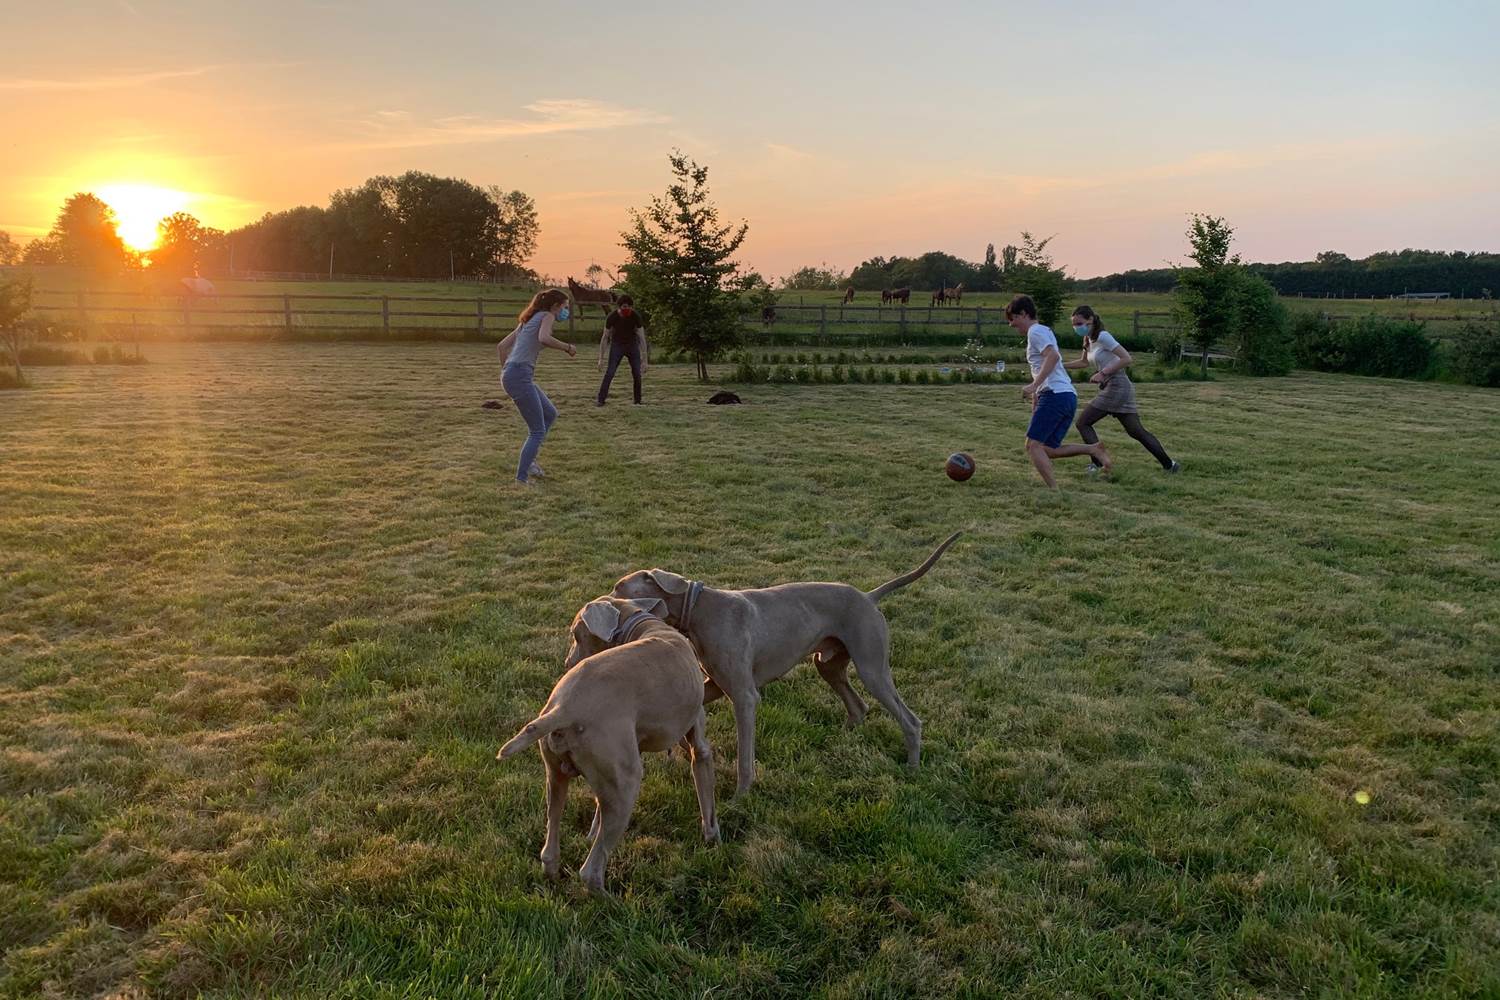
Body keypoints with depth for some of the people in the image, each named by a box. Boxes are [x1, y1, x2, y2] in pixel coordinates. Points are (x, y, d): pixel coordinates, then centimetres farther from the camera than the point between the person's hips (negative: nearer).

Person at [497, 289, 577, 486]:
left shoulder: (529, 319, 23)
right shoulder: (547, 316, -1)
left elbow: (503, 345, 23)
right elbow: (544, 338, -24)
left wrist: (505, 372, 26)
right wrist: (568, 347, -10)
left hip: (510, 375, 9)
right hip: (520, 375, -9)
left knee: (550, 414, 23)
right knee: (538, 430, -2)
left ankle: (528, 459, 22)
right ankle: (521, 478, 0)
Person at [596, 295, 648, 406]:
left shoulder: (636, 316, -21)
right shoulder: (612, 317, -21)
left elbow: (642, 338, -19)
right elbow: (605, 337, -13)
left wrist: (645, 360, -21)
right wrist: (601, 358, -13)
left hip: (632, 344, 1)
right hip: (617, 345, -1)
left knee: (637, 373, -7)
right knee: (610, 373, -13)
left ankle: (638, 401, 5)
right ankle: (600, 400, -10)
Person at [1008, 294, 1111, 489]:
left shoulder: (1035, 331, -3)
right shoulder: (1045, 331, 27)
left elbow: (1053, 356, -21)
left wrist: (1034, 385, -26)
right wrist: (1036, 393, 31)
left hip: (1055, 394, -10)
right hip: (1070, 395, 10)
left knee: (1033, 445, -11)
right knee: (1048, 450, 10)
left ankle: (1054, 489, -20)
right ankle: (1094, 449, 1)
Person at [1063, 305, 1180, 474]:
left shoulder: (1102, 336, -13)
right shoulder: (1088, 339, 13)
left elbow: (1127, 359, -18)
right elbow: (1084, 362, 31)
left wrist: (1103, 373, -19)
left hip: (1117, 387, -9)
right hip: (1111, 389, 9)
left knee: (1083, 423, -6)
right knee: (1136, 430, 11)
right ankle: (1169, 464, 14)